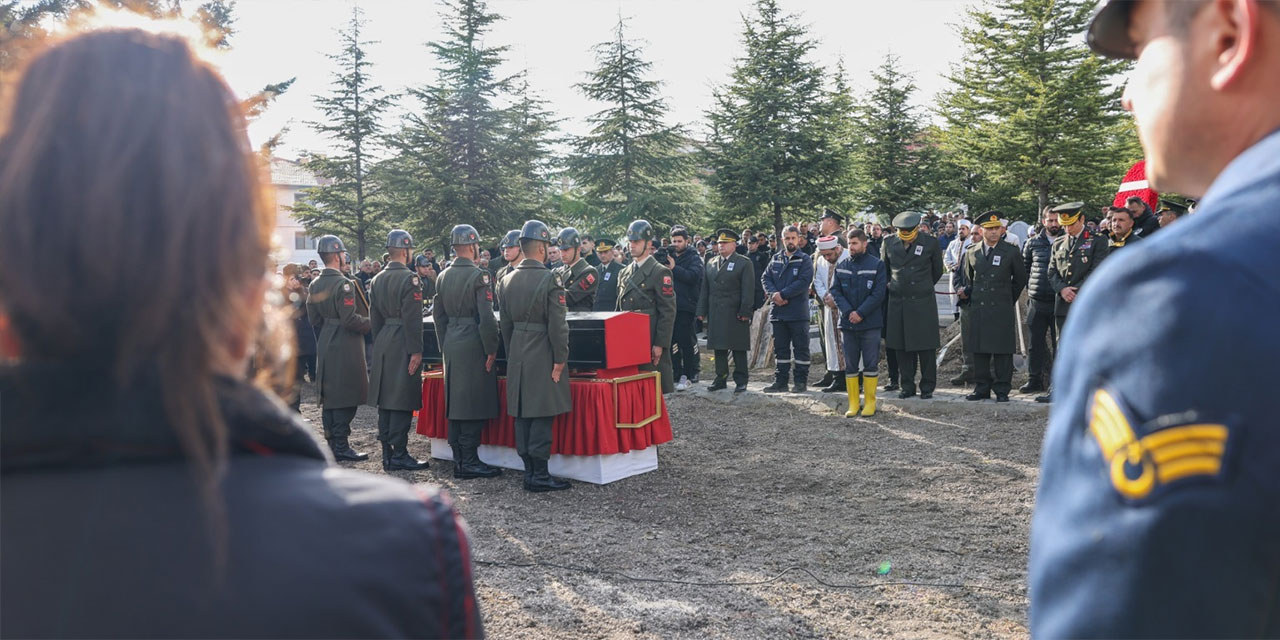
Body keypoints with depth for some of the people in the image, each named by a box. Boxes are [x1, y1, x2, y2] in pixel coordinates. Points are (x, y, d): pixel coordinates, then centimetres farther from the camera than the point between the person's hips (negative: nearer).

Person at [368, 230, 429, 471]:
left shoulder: (376, 280, 10)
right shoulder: (409, 279, -13)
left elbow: (374, 317, 13)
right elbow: (412, 318, -17)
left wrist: (379, 345, 19)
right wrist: (416, 351, -14)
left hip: (382, 345, 8)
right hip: (403, 345, -8)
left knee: (385, 401, 11)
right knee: (403, 402, -4)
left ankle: (387, 454, 16)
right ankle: (399, 454, -2)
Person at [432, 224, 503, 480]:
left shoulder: (443, 276, 11)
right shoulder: (479, 275, -12)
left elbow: (438, 315, 14)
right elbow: (486, 317, -17)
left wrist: (444, 348, 19)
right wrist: (491, 350, -9)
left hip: (451, 344, 8)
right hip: (473, 344, -8)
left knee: (455, 401, 11)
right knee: (474, 403, -3)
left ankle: (458, 459, 17)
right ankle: (469, 461, -2)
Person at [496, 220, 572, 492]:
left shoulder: (507, 280, 7)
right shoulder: (550, 279, -13)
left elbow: (504, 322, 13)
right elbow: (558, 325, -15)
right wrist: (560, 360, -10)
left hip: (517, 356, 7)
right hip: (542, 356, -6)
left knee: (522, 415, 10)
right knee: (542, 415, -3)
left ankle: (529, 470, 16)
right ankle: (540, 475, -1)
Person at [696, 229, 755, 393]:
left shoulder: (744, 263, 0)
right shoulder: (711, 262, 15)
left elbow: (748, 289, -7)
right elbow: (705, 289, 15)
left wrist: (745, 311, -14)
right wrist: (702, 311, 8)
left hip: (736, 314, -5)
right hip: (715, 314, 5)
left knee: (738, 349, 1)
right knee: (718, 348, 7)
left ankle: (740, 381, 7)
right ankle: (721, 379, 15)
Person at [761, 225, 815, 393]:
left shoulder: (804, 260, -3)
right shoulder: (775, 259, 12)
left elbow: (804, 282, -15)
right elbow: (766, 278, 7)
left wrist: (782, 294, -18)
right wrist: (773, 294, -12)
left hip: (798, 312, -5)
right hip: (778, 311, 5)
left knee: (801, 348, 1)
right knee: (780, 348, 11)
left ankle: (801, 381, 9)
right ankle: (780, 381, 18)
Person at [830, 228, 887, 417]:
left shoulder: (877, 265, -3)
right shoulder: (841, 266, 7)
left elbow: (879, 293, -7)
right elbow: (835, 290, 4)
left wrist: (861, 313, -14)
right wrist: (848, 312, -10)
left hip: (870, 323, -3)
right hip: (848, 323, 3)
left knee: (871, 364, 1)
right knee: (850, 364, 6)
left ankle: (870, 403, 10)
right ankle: (853, 404, 13)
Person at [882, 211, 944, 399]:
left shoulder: (930, 242, -2)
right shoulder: (889, 243, 4)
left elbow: (937, 270, 10)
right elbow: (884, 270, 18)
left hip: (923, 302, -2)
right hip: (898, 303, 2)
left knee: (926, 348, 0)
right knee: (902, 348, 5)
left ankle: (927, 387, 10)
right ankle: (907, 386, 14)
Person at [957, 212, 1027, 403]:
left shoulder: (1011, 252, 1)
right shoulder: (971, 253, 8)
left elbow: (1020, 279, 12)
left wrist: (1008, 299, 13)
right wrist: (965, 294, 6)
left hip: (1002, 310, -2)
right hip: (978, 309, 3)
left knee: (1002, 351, -1)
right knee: (979, 351, 5)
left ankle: (1002, 390, 7)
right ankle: (982, 388, 14)